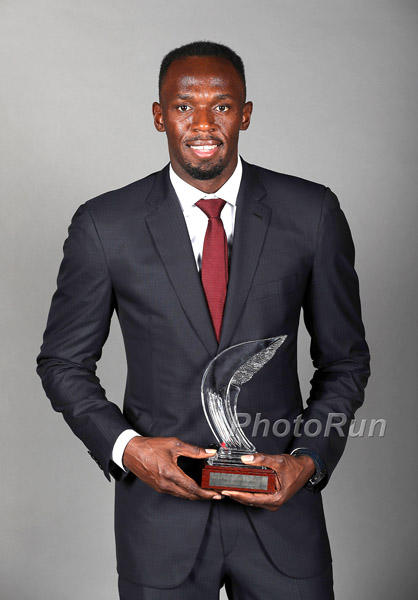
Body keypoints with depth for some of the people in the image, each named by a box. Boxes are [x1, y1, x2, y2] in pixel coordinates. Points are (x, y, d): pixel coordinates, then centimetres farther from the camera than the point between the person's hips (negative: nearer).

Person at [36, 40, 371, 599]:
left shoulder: (311, 212, -5)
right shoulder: (104, 224, -6)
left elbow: (345, 358, 3)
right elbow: (63, 361, 2)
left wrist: (310, 460, -10)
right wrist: (125, 447, -13)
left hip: (281, 504, 1)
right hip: (160, 501, 0)